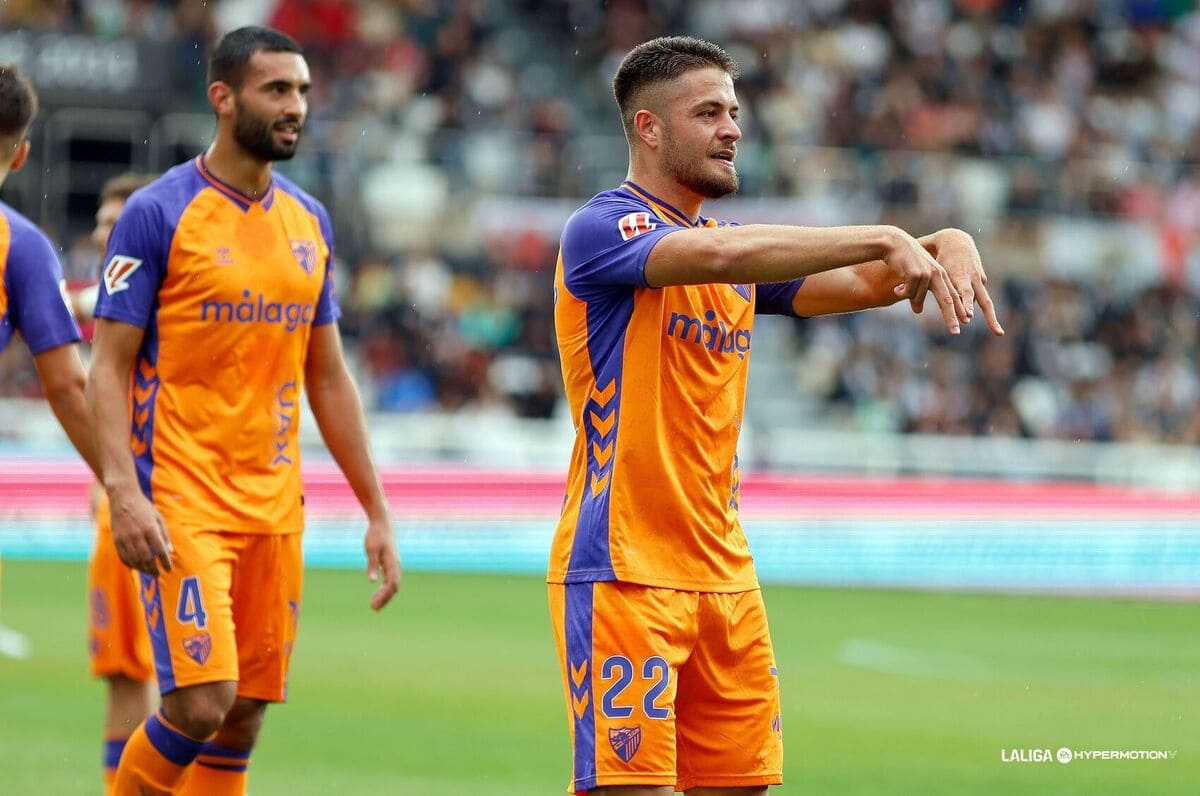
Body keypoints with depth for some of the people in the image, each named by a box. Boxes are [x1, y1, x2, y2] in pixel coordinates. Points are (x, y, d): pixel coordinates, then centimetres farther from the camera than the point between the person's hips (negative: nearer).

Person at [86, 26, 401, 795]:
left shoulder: (309, 221, 12)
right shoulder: (160, 213, -6)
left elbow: (328, 376, 18)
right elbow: (109, 366, -8)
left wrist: (377, 510, 14)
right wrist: (124, 491, -21)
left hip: (274, 504, 6)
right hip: (183, 500, -6)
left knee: (245, 718, 5)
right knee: (202, 700, -18)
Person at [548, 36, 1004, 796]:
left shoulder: (741, 248, 17)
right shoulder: (601, 230, -9)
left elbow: (861, 283, 9)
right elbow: (719, 254, -26)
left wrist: (944, 247, -12)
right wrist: (886, 239, -27)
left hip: (724, 574, 8)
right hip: (623, 572, -8)